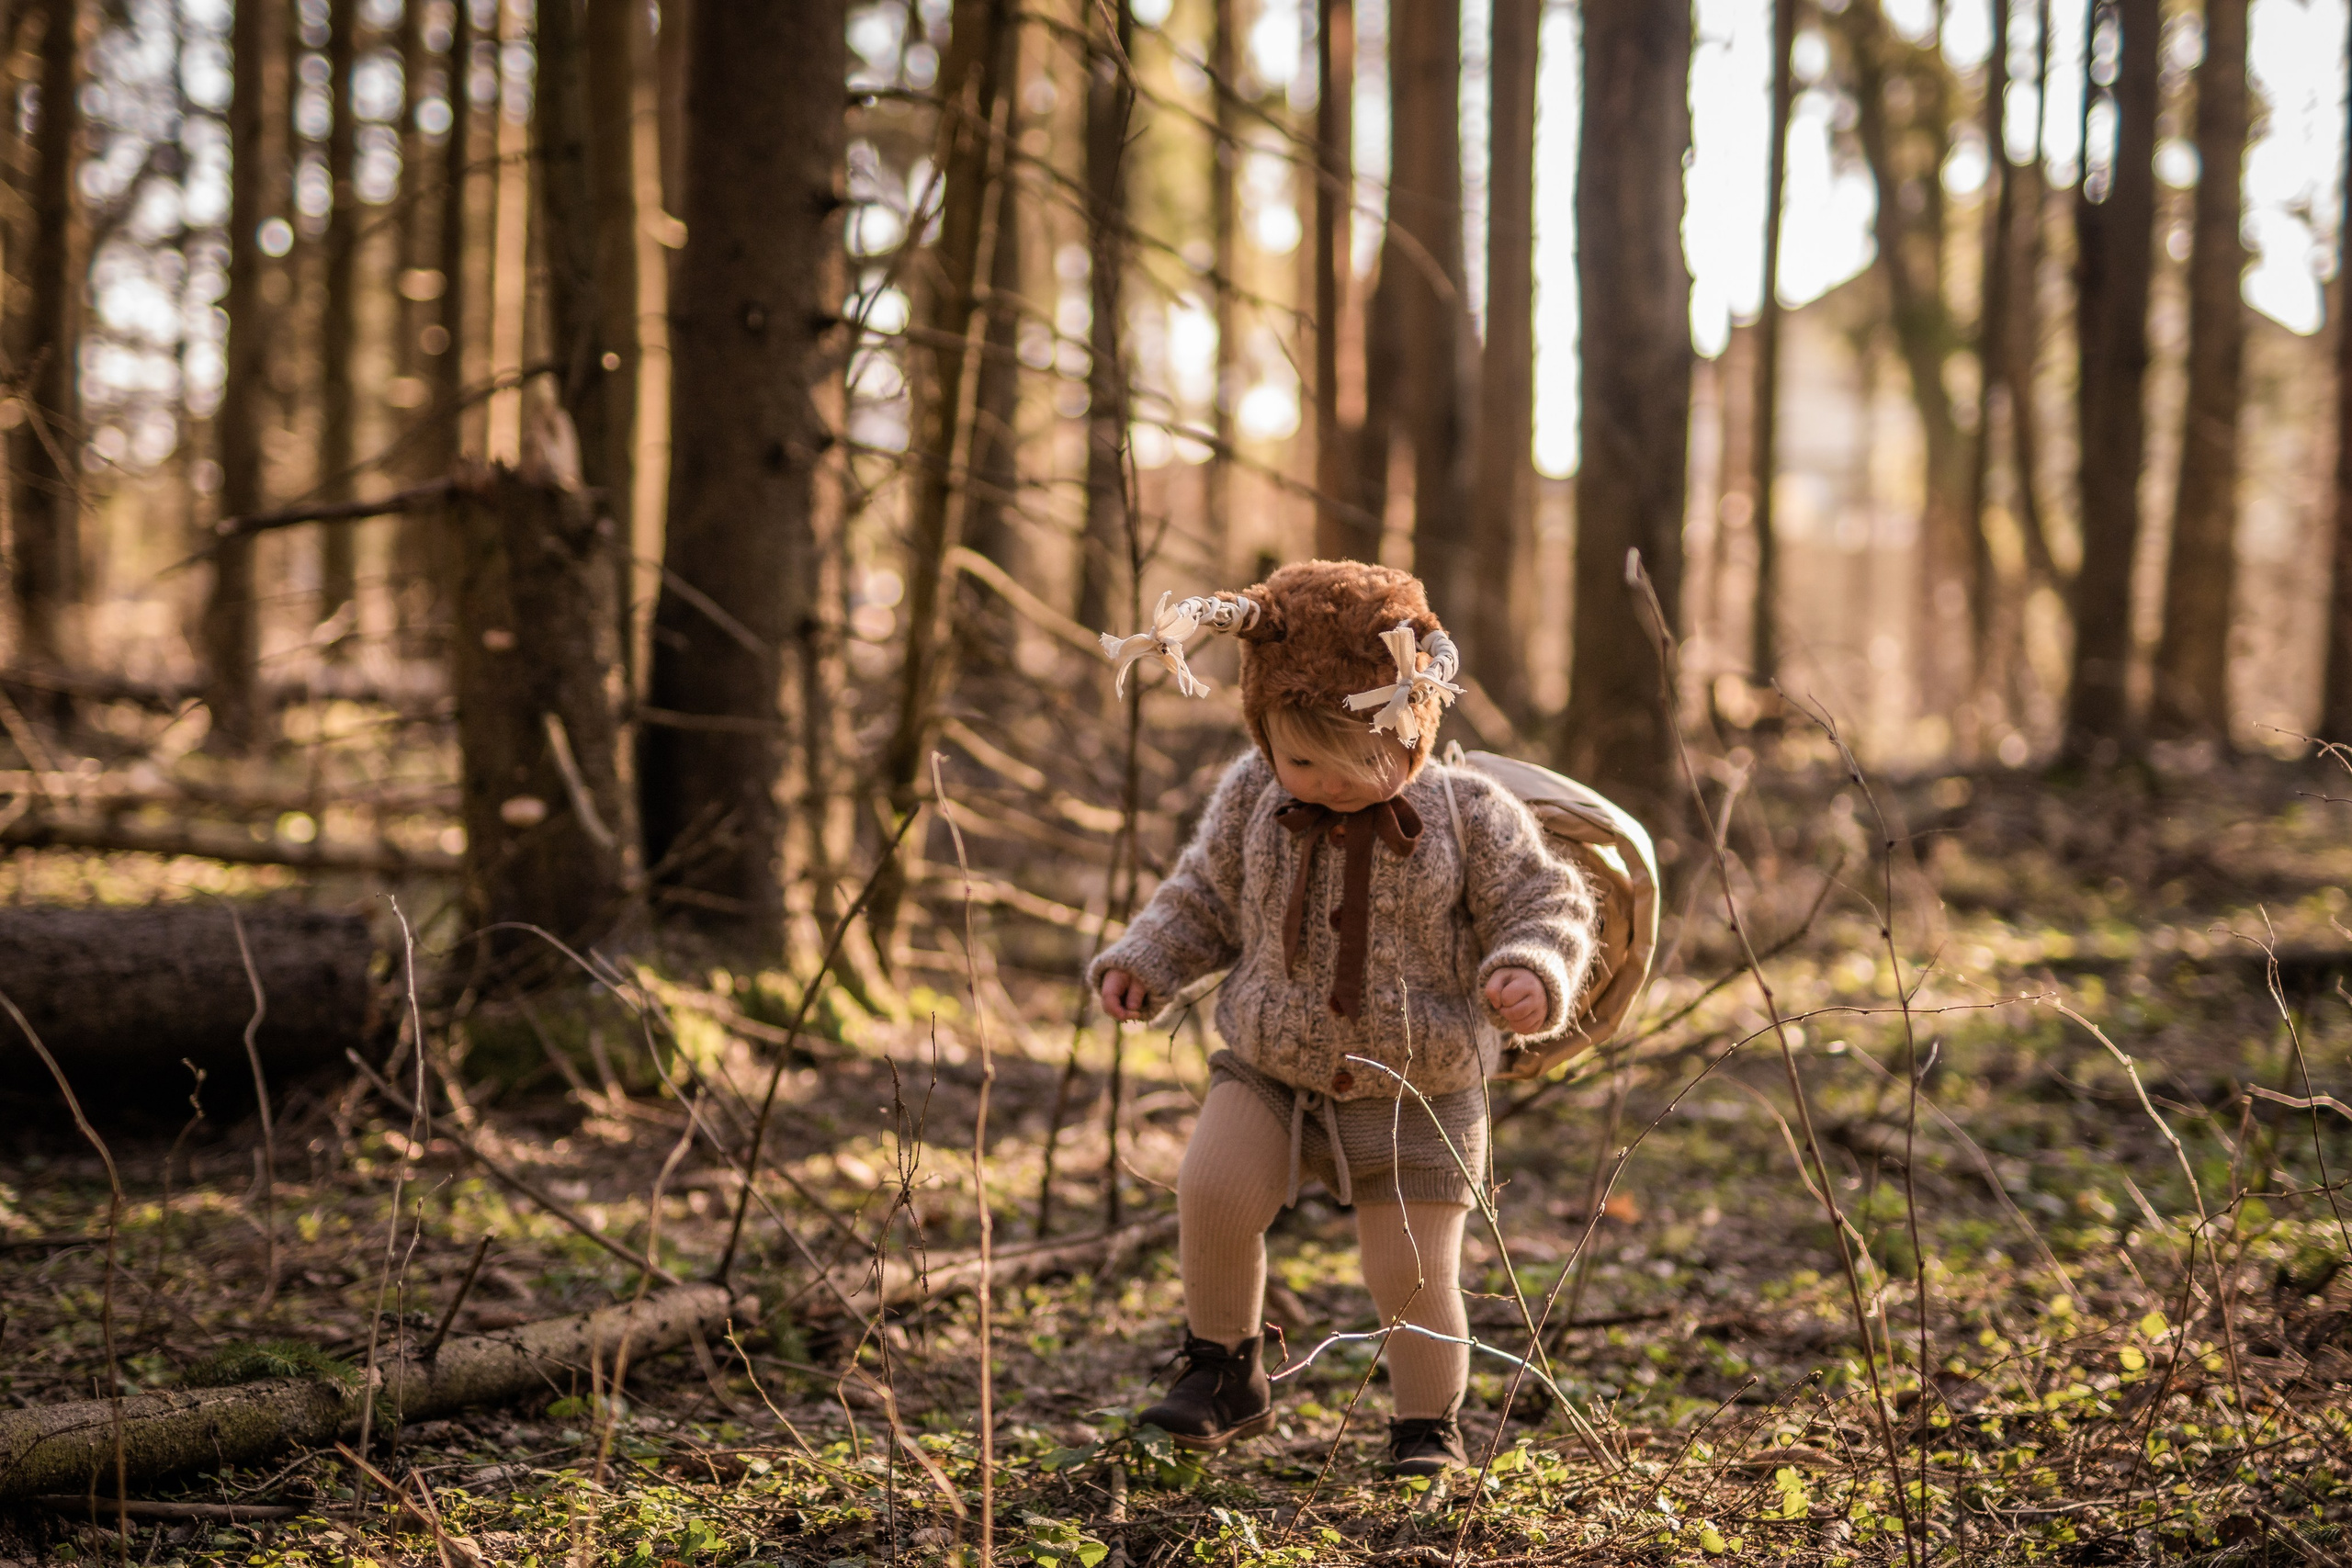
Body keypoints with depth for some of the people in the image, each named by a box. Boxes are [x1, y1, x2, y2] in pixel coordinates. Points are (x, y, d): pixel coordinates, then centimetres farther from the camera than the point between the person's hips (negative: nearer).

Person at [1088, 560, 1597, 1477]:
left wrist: (1533, 975, -27)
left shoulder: (1468, 814, -12)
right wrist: (1143, 964, -4)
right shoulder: (1254, 799, -4)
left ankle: (1429, 1428, 21)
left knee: (1414, 1274, -3)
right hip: (1269, 1070, 2)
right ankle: (1224, 1371, 0)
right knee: (1211, 1192, -21)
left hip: (1417, 1097, -2)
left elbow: (1544, 905, -7)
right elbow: (1207, 896, 10)